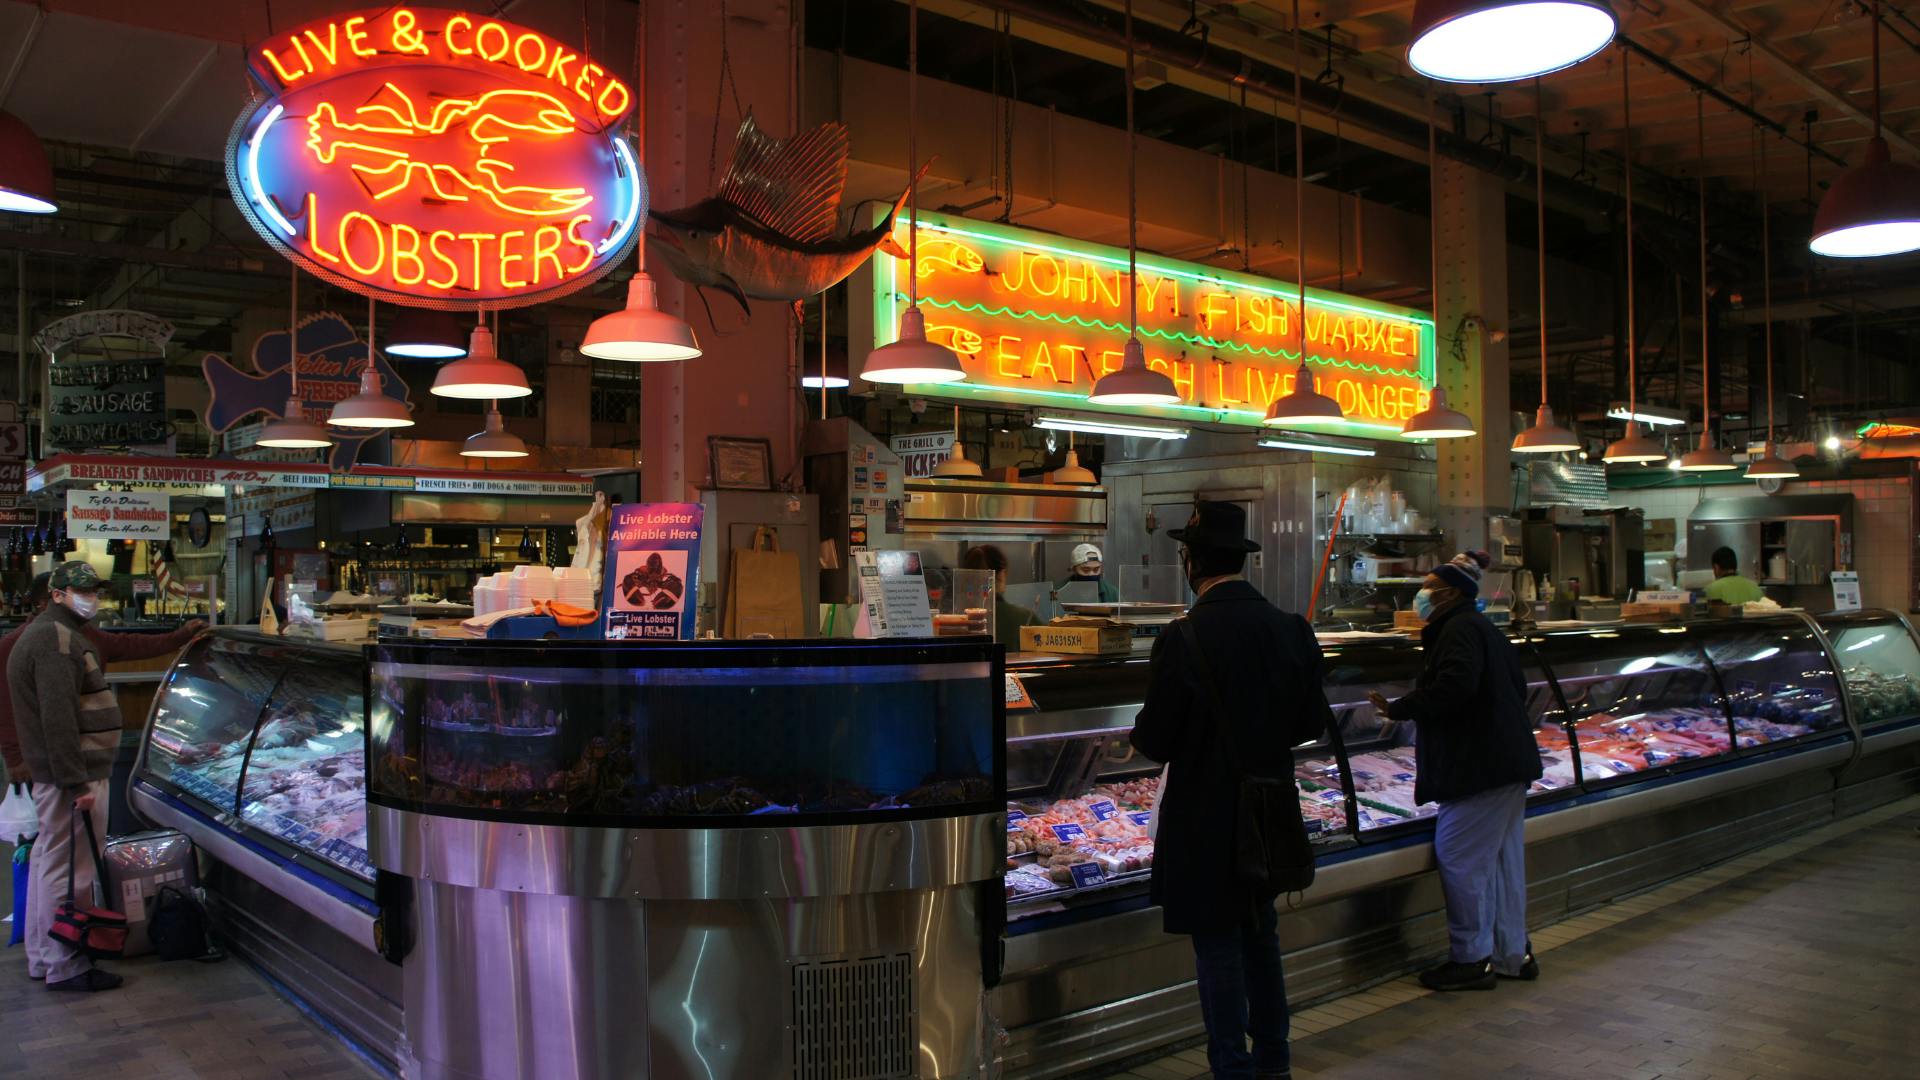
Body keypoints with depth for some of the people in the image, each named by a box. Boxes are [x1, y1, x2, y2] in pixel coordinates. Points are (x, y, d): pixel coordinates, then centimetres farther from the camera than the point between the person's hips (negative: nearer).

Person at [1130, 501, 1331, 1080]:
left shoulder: (1183, 641, -21)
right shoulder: (1293, 630, -3)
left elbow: (1155, 741, -17)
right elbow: (1313, 723, 4)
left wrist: (1144, 729, 4)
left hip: (1205, 820, -6)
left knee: (1217, 945, 6)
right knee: (1261, 934, 21)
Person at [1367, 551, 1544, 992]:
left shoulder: (1459, 630, -14)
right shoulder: (1484, 628, 18)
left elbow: (1454, 686, -30)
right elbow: (1516, 688, 24)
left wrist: (1399, 708, -21)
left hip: (1479, 768, -11)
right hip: (1509, 761, 11)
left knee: (1459, 858, -4)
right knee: (1503, 858, 16)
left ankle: (1472, 960, 3)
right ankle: (1513, 954, 24)